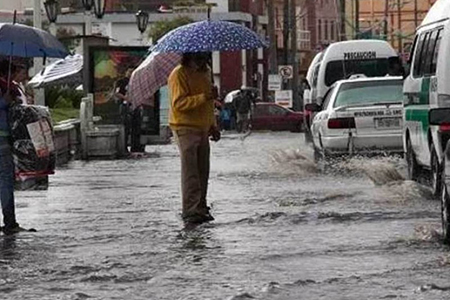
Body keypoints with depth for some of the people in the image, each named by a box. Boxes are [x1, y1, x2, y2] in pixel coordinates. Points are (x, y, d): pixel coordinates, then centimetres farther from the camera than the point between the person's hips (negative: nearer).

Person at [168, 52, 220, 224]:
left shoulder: (206, 72, 16)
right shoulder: (179, 75, -12)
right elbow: (179, 103, -21)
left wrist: (213, 126, 20)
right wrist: (204, 97, -29)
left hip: (203, 128, 8)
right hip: (185, 128, -8)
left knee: (203, 171, 8)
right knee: (190, 170, -11)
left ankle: (201, 208, 16)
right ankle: (191, 211, -12)